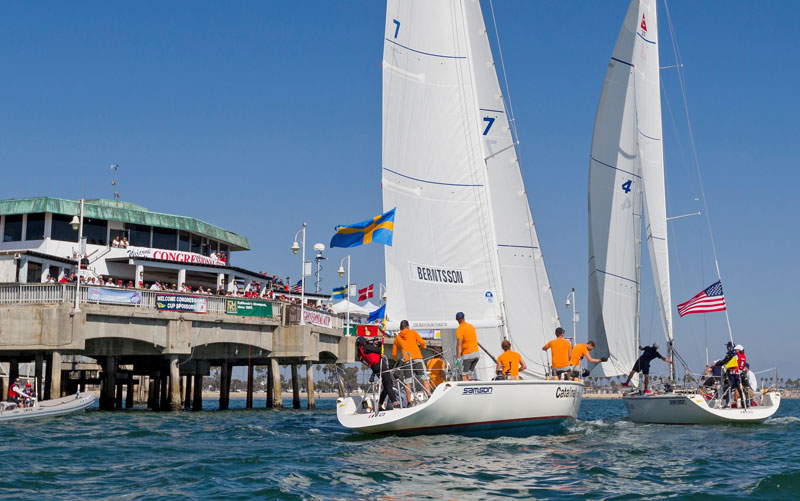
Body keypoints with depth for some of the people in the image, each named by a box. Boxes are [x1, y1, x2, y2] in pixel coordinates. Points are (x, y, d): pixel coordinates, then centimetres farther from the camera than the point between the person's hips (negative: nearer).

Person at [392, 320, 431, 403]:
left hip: (406, 361, 1)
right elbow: (422, 342, 2)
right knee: (424, 379, -1)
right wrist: (422, 347, 25)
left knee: (407, 383, 0)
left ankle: (409, 402, -7)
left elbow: (393, 354, 19)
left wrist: (397, 360, 39)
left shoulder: (397, 338, 18)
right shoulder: (413, 332, 13)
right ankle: (429, 396, -15)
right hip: (417, 358, -1)